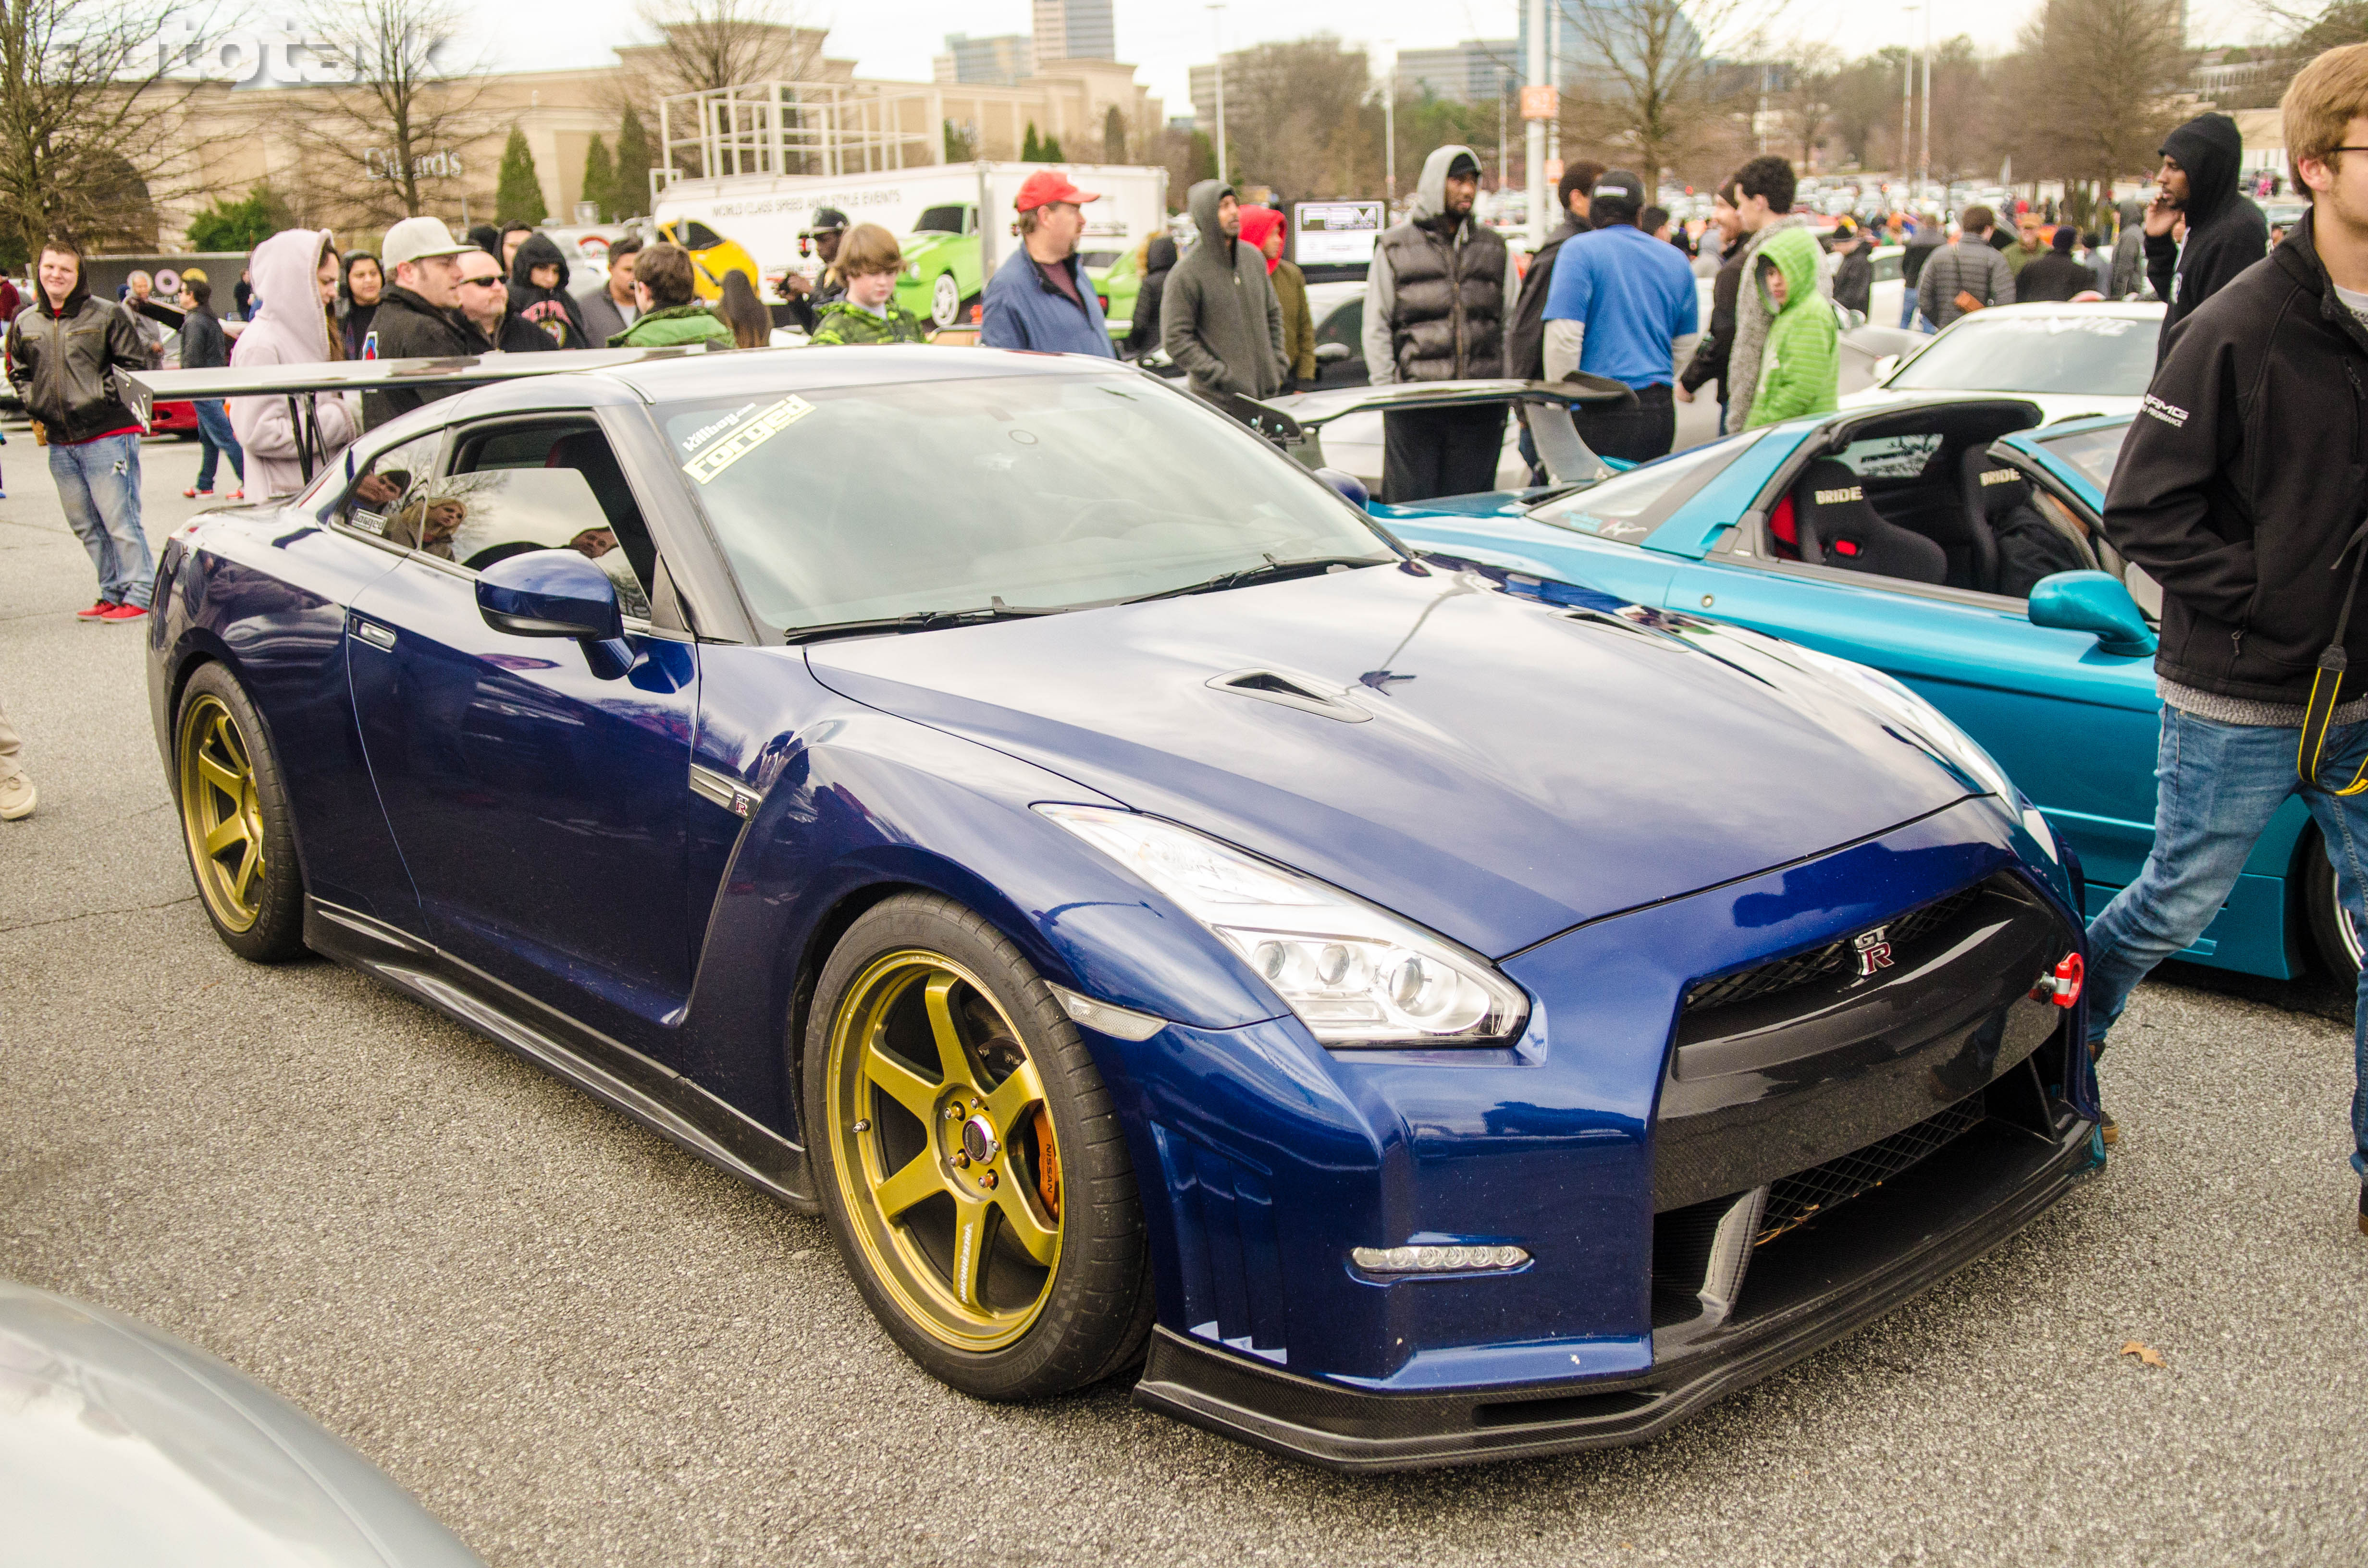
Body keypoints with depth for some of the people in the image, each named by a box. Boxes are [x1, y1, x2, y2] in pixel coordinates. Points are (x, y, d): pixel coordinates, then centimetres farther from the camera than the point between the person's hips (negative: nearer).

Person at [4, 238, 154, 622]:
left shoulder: (106, 314, -3)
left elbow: (134, 363, -3)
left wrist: (103, 397, -10)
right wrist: (36, 410, 12)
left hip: (108, 435, -6)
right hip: (60, 443, 6)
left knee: (120, 520, -7)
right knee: (86, 526, 10)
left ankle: (140, 594, -1)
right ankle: (113, 594, 18)